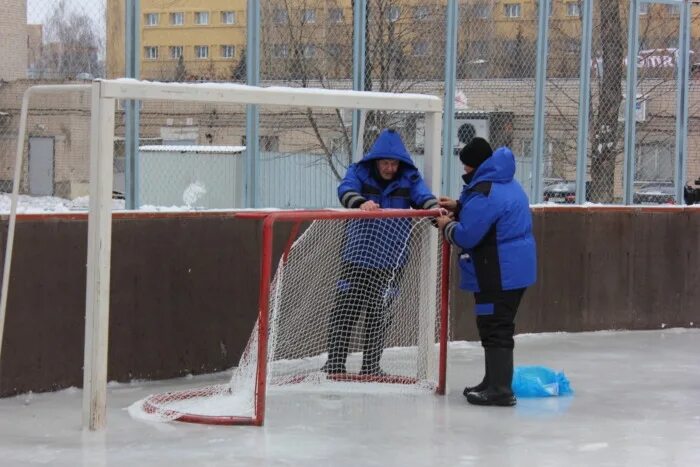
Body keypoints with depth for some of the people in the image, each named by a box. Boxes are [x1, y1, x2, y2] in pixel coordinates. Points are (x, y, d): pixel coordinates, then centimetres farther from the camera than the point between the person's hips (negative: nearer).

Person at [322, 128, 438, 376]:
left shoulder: (409, 178, 1)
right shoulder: (359, 172, -3)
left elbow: (423, 197, -13)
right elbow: (346, 191, -21)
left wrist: (435, 208, -37)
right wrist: (361, 203, -43)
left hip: (391, 260, 2)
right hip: (357, 255, -2)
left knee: (380, 313, 11)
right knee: (345, 308, 0)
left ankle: (371, 366, 21)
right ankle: (335, 362, 10)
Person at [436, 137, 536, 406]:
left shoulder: (484, 193, -20)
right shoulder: (507, 184, 13)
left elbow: (467, 235, -19)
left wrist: (447, 226, 0)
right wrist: (459, 208, 19)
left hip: (498, 274, -10)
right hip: (516, 269, 10)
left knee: (494, 329, -7)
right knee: (499, 326, 18)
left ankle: (499, 390, -6)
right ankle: (494, 382, 28)